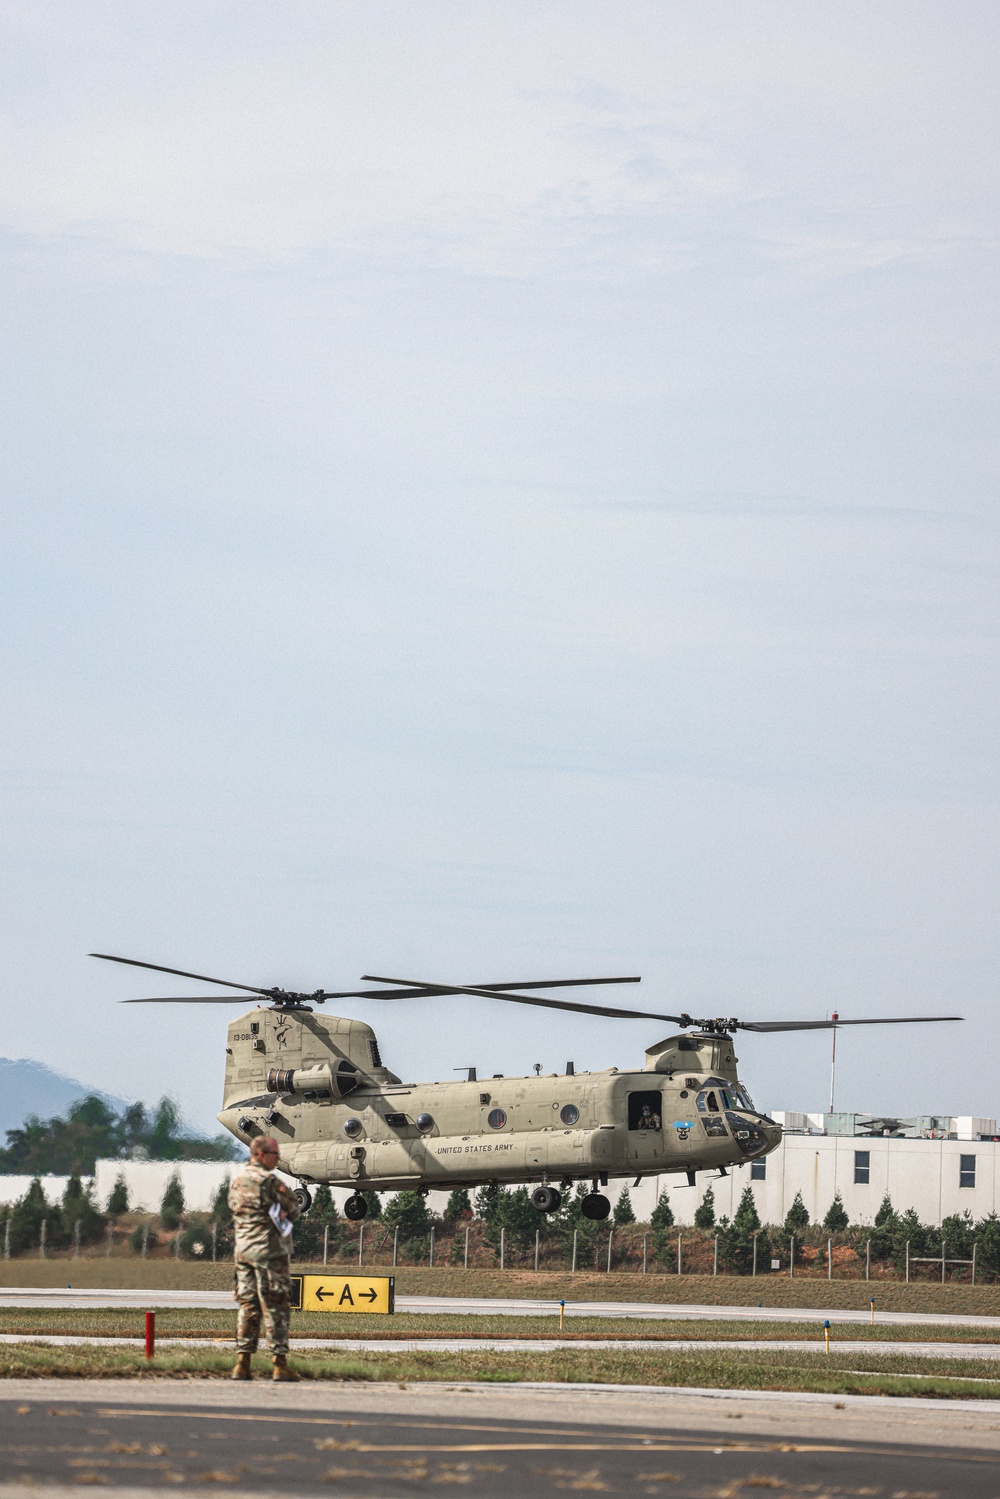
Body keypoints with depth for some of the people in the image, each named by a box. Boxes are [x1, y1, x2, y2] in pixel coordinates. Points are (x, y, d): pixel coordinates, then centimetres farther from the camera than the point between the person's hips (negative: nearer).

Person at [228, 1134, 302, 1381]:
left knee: (247, 1306, 9)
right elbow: (294, 1210, -7)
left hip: (243, 1249, 7)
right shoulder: (269, 1181, -12)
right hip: (269, 1250, -7)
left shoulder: (237, 1181, 12)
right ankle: (280, 1364, -6)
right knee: (276, 1307, -4)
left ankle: (242, 1363, 5)